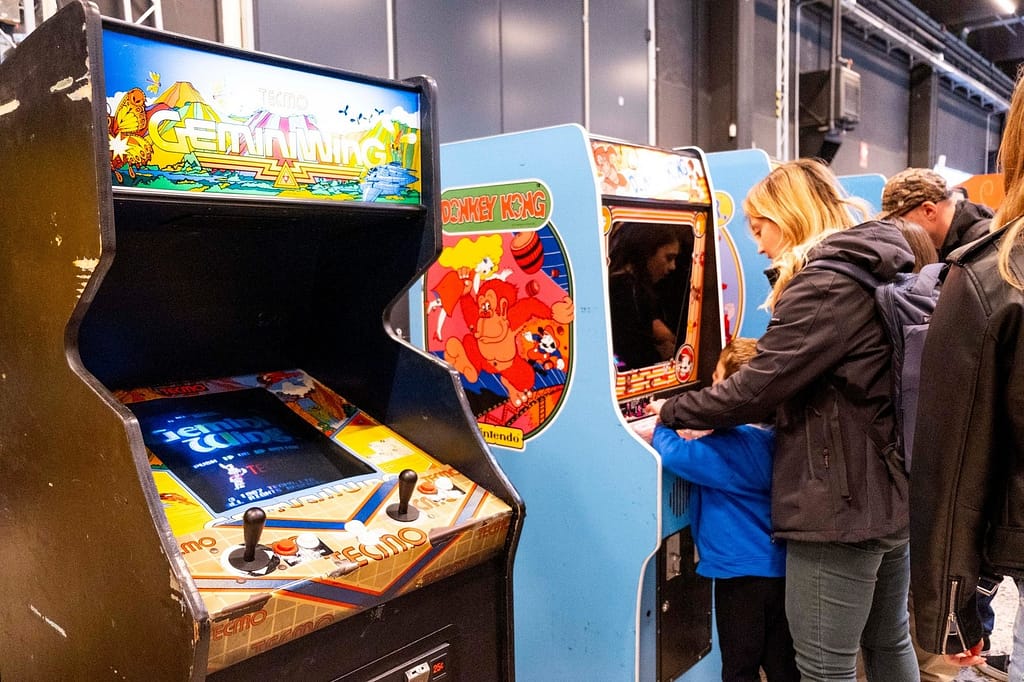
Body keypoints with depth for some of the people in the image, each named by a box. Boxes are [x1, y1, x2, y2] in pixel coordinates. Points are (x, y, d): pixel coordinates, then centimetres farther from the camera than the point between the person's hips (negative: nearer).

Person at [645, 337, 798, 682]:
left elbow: (674, 455, -29)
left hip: (740, 572, -8)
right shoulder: (771, 437, 3)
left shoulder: (730, 448, -24)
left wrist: (664, 425, -10)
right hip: (779, 567, 8)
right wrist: (696, 435, 0)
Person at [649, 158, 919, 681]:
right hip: (892, 496, 10)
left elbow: (755, 388, -23)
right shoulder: (882, 273, 11)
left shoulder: (826, 285, -20)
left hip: (839, 506, -10)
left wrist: (672, 412, -8)